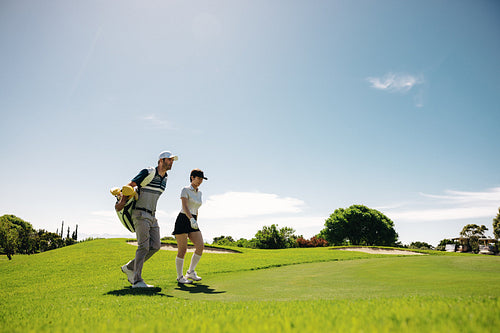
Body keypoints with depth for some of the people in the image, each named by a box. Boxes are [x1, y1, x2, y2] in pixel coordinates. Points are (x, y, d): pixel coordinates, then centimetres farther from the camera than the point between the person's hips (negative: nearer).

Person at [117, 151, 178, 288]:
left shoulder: (165, 178, 12)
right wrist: (123, 201, -14)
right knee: (144, 246, -12)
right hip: (140, 214, -8)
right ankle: (137, 281, -6)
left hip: (152, 216, 8)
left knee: (155, 246, 2)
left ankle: (129, 268, 17)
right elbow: (130, 185, -5)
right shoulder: (147, 173, -10)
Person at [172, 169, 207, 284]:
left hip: (193, 222, 6)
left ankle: (190, 272, 4)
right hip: (182, 221, -6)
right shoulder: (185, 190, -6)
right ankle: (180, 277, 10)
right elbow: (185, 206, -20)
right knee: (182, 250, -4)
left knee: (200, 246, -10)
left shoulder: (199, 192, 16)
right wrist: (191, 219, -35)